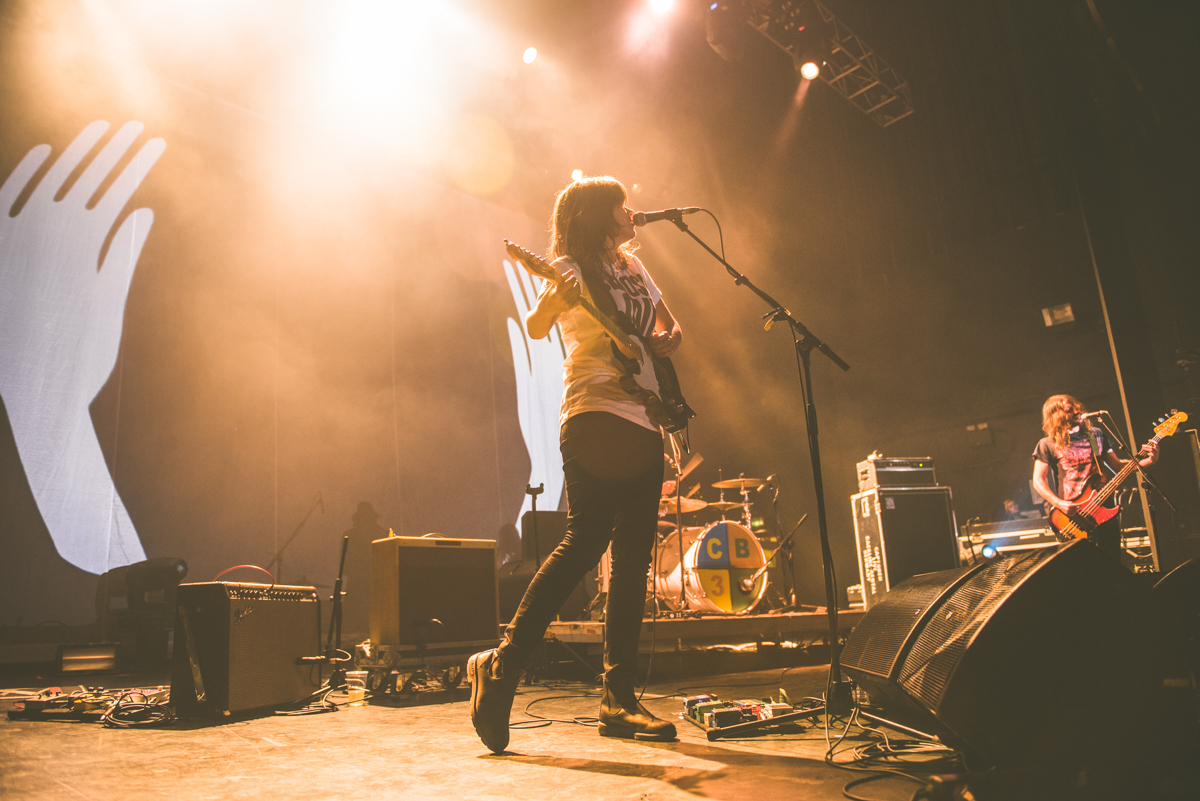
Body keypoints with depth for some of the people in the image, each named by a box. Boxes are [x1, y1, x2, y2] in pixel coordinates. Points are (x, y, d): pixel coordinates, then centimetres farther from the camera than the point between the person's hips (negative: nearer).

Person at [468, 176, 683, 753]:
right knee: (584, 543, -18)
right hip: (596, 419, -7)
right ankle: (503, 665, -7)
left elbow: (668, 321, 33)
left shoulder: (633, 266, 22)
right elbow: (534, 327, -8)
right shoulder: (571, 269, 2)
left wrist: (668, 337, 9)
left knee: (632, 563, 4)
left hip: (644, 428, 7)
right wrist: (554, 295, -28)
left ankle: (619, 699, 10)